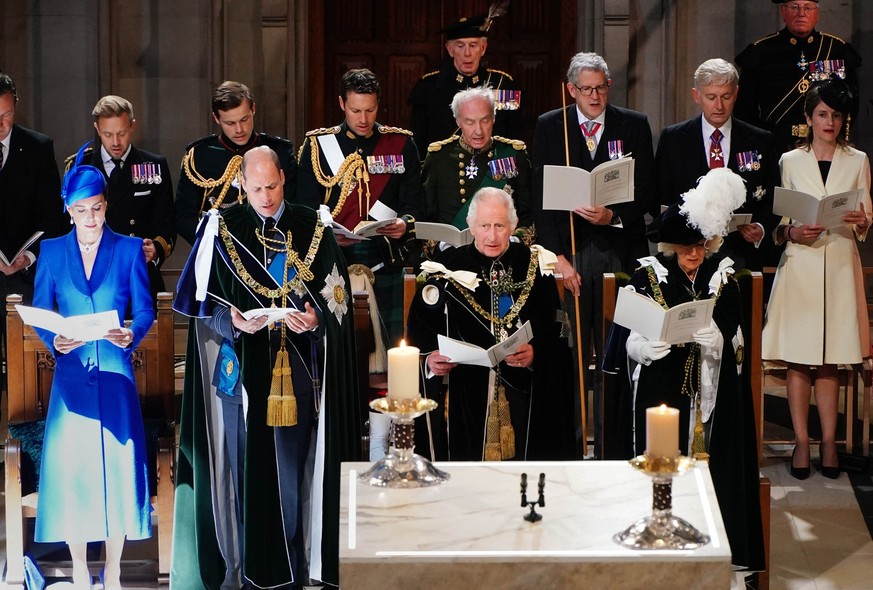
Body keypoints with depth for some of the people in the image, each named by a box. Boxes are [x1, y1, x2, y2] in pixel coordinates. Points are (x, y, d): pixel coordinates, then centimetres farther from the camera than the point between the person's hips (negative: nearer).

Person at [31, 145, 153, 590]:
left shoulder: (128, 249, 4)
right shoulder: (52, 252, 7)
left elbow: (145, 311, 1)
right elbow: (39, 314, 6)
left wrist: (130, 335, -20)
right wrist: (54, 341, -15)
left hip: (115, 374, -1)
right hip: (71, 375, 1)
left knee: (117, 465, -2)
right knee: (70, 466, -1)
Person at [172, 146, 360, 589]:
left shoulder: (313, 229, 4)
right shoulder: (222, 229, 2)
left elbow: (337, 299, 4)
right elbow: (204, 302, 2)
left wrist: (316, 319, -16)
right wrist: (233, 321, -17)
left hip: (297, 371, 1)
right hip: (241, 368, -1)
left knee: (293, 465, 4)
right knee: (244, 464, 2)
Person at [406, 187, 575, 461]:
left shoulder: (535, 266, 5)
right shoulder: (448, 269, 3)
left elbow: (558, 333, 5)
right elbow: (418, 333, 2)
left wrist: (536, 353, -13)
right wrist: (429, 359, -16)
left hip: (526, 397, 1)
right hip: (464, 402, -1)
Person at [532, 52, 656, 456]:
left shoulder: (634, 126, 9)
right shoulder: (549, 127, 7)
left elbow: (646, 190, 5)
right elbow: (540, 198, 2)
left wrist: (614, 216, -13)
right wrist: (557, 256, -7)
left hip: (619, 250, 0)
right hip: (568, 248, 0)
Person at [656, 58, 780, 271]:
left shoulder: (760, 141, 9)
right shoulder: (672, 139, 8)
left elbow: (773, 200, 12)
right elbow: (660, 199, 8)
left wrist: (761, 227, -8)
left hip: (742, 256, 1)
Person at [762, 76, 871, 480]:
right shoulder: (790, 161, 9)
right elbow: (778, 222, 9)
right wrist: (793, 232, -12)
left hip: (840, 266, 1)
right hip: (800, 265, 0)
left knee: (830, 361, 1)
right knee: (798, 359, -4)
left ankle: (829, 443, 3)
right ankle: (801, 442, 1)